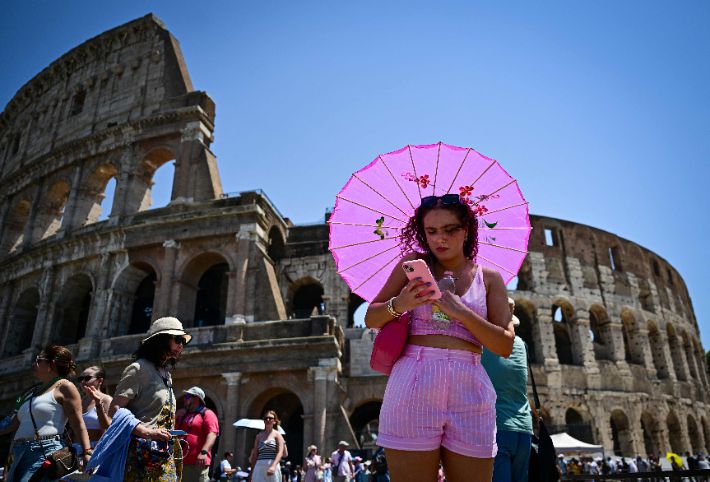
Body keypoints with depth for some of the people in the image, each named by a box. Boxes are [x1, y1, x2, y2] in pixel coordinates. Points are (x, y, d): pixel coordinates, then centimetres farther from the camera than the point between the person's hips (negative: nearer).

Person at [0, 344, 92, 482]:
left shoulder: (64, 387, -2)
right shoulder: (31, 392, 23)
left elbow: (78, 424, -9)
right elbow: (15, 423, 26)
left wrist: (86, 454, -17)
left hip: (46, 452, -8)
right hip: (20, 454, 8)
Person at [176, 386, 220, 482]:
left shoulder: (207, 414, -2)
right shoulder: (183, 415, 22)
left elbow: (212, 434, -16)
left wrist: (204, 452, -27)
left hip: (197, 463, -8)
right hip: (180, 461, 8)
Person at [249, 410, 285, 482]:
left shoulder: (277, 434, 2)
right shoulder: (259, 435, 13)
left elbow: (280, 452, -10)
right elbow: (255, 454, 14)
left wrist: (273, 466, -26)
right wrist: (252, 472, 11)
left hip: (272, 466, -3)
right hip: (259, 467, 3)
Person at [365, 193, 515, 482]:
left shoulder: (489, 278, 12)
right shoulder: (414, 264, 11)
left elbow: (505, 346, 3)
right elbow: (371, 319, 9)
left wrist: (460, 312, -10)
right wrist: (398, 304, -13)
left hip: (470, 391, 2)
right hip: (412, 383, -1)